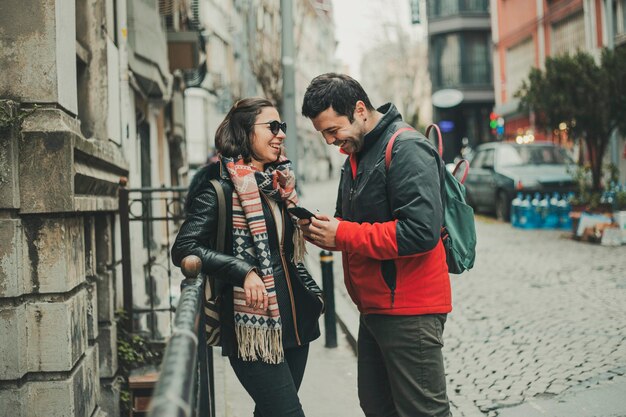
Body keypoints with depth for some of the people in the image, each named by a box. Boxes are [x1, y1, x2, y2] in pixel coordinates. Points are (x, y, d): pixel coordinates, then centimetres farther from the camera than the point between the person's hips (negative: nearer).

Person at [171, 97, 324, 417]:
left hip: (293, 320, 8)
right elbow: (184, 249, -16)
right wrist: (244, 271, -24)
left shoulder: (279, 182, 13)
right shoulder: (221, 187, -9)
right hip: (254, 327, -8)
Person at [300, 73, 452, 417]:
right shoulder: (356, 155, 15)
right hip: (375, 307, 10)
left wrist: (342, 235, -21)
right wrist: (321, 230, -1)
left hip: (409, 311, -10)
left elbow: (422, 231, -27)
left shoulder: (407, 149, -16)